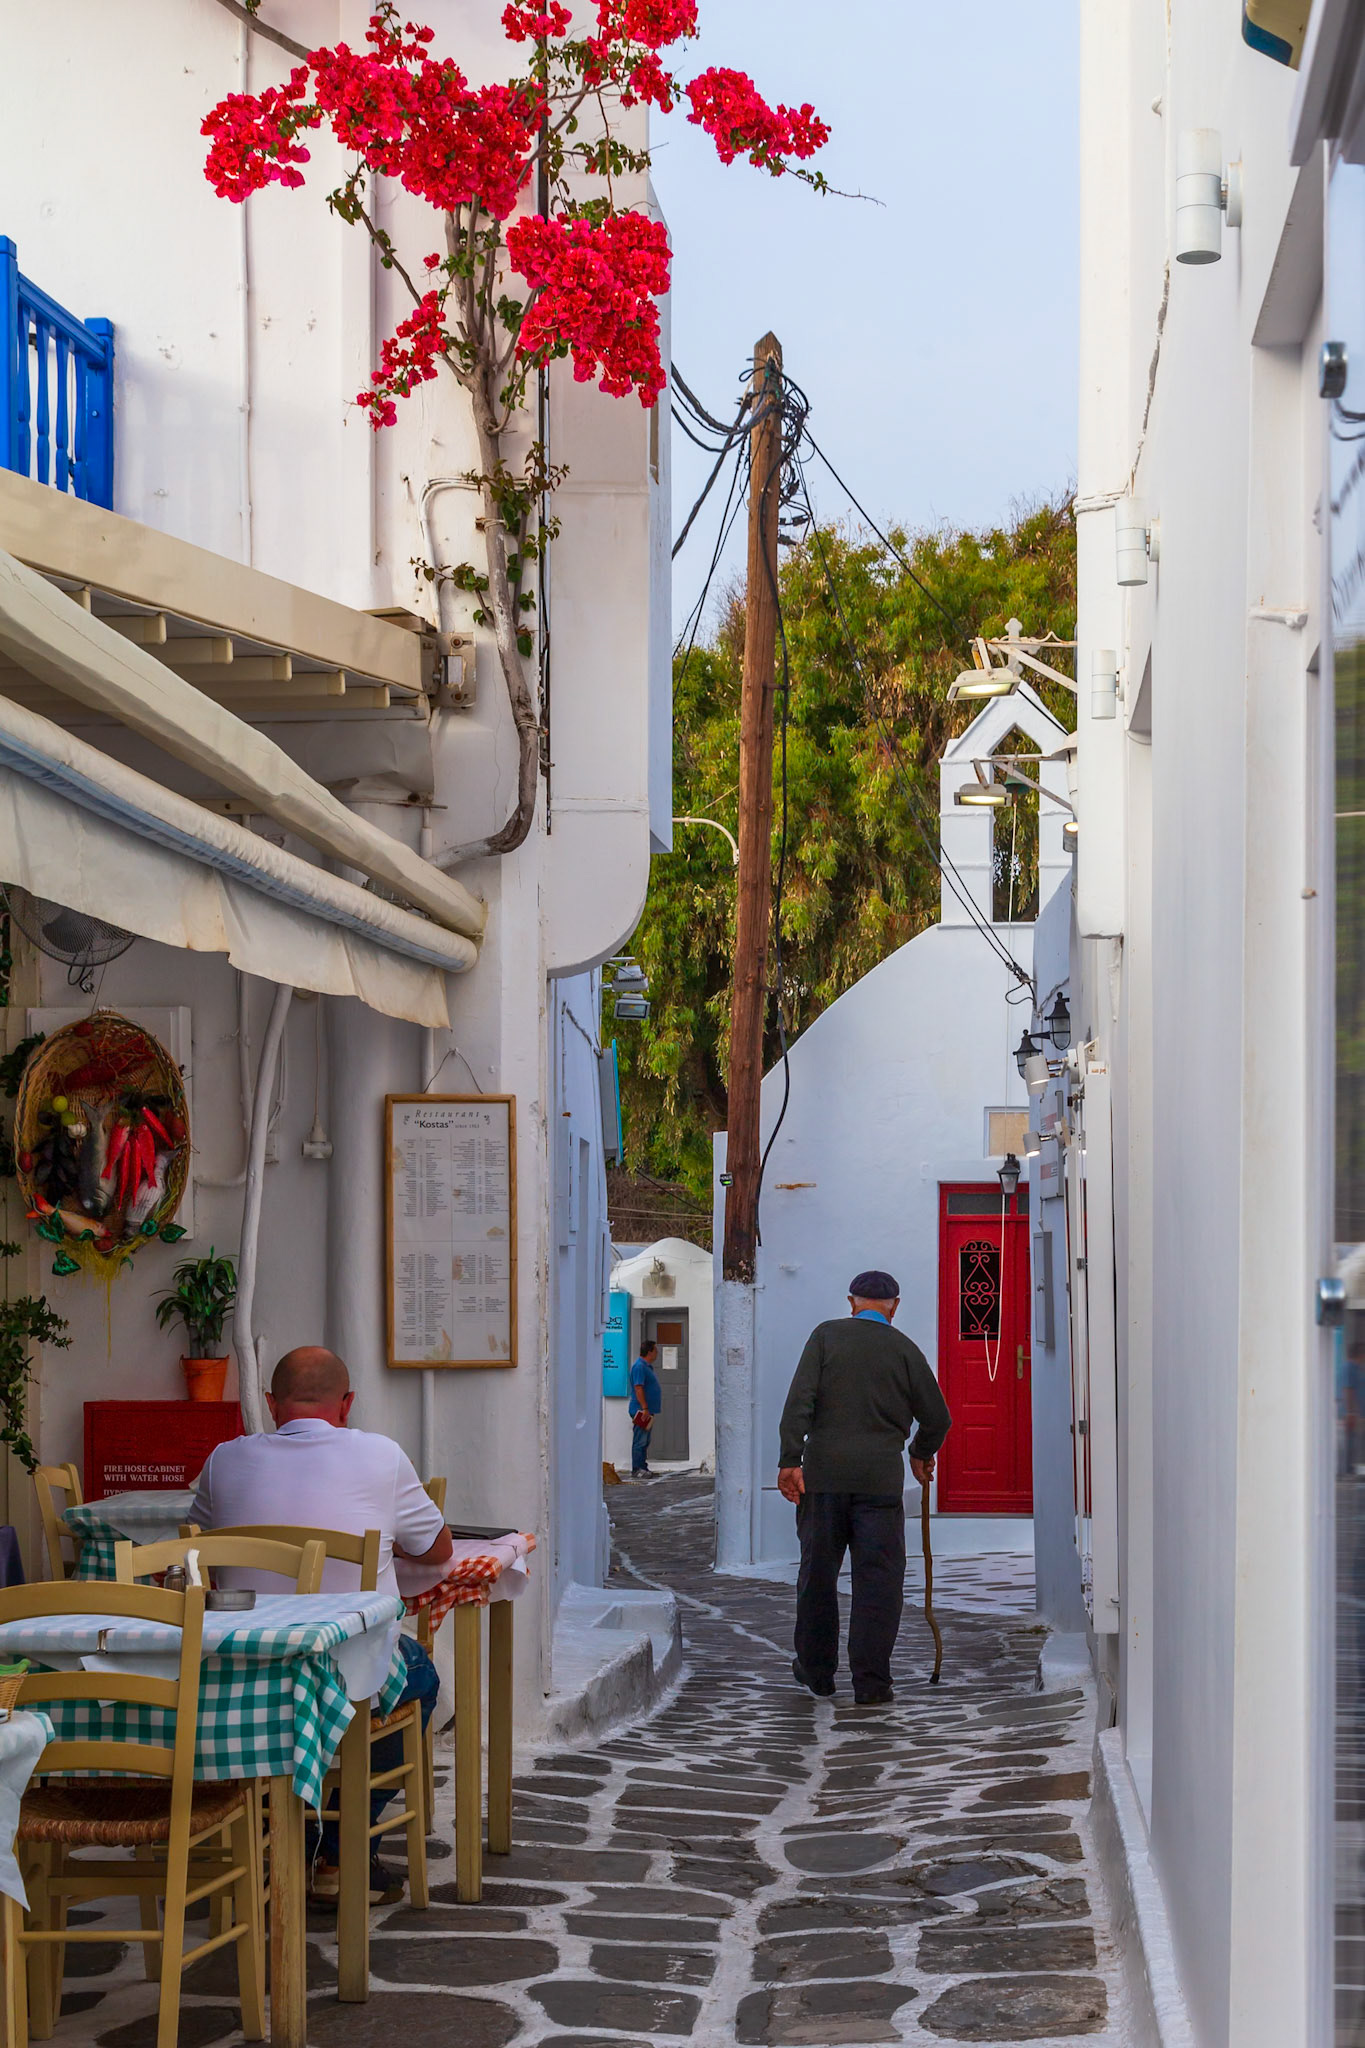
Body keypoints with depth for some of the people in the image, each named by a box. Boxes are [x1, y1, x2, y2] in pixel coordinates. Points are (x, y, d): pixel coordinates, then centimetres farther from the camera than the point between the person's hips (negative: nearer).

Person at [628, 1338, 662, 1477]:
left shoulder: (647, 1366, 18)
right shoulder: (639, 1367, -15)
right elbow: (638, 1388, -21)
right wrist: (645, 1408, -24)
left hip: (648, 1411, 10)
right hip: (641, 1411, -10)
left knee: (645, 1442, 12)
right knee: (640, 1441, -8)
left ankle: (643, 1467, 16)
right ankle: (637, 1470, -7)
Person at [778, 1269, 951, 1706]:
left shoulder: (826, 1335, 4)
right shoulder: (904, 1350, 6)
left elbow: (800, 1399, -7)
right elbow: (938, 1418, 8)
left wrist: (790, 1459, -8)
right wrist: (922, 1454, 28)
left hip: (823, 1473, 1)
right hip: (880, 1477, -1)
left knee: (818, 1572, 13)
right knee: (879, 1578, 2)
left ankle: (816, 1671, 23)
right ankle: (871, 1682, -3)